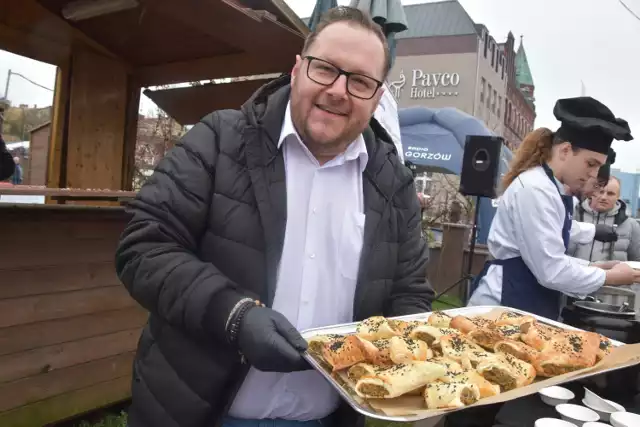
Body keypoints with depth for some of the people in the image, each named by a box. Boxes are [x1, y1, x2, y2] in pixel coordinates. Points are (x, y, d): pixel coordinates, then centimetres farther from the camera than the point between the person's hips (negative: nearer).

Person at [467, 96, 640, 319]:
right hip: (507, 299, -10)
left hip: (527, 301, 10)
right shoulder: (536, 189, -18)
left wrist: (594, 267, 8)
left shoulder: (549, 187, 13)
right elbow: (552, 270, -21)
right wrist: (609, 277, -7)